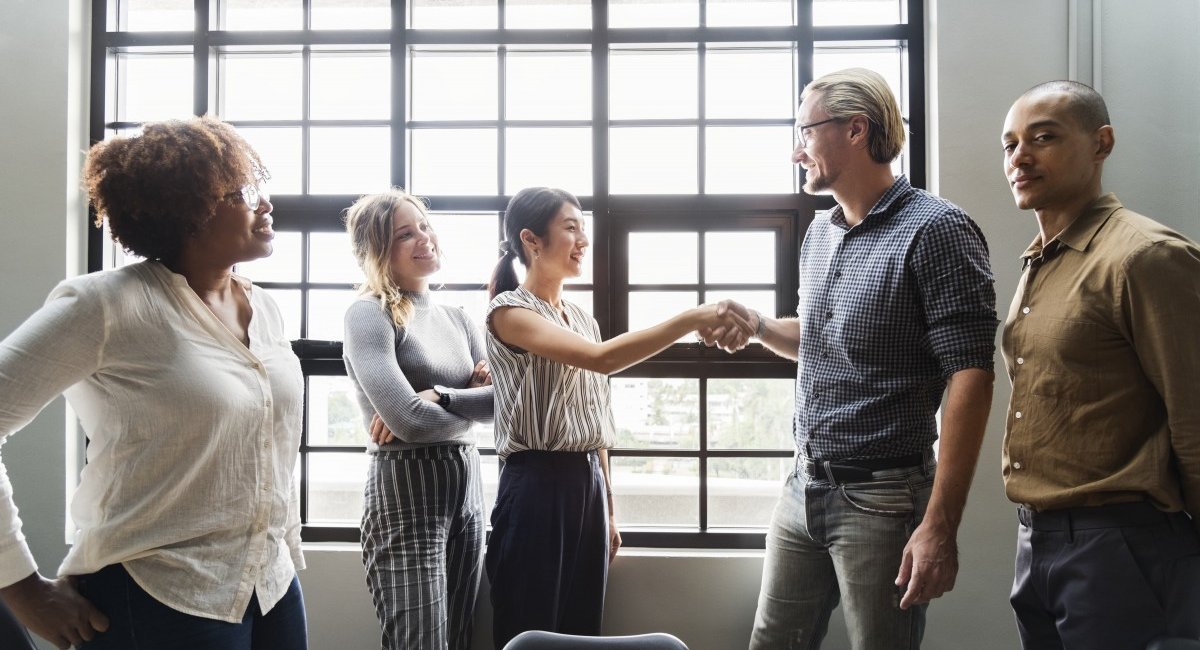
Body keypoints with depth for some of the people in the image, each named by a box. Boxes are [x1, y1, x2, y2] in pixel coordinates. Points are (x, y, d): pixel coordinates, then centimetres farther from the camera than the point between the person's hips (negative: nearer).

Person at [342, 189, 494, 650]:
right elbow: (409, 420, -20)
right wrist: (472, 405, -3)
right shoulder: (369, 313, -8)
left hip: (468, 488, 7)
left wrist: (437, 396, -15)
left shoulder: (457, 318, 13)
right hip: (406, 493, -7)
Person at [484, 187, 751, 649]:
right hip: (537, 486, -7)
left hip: (588, 484, 7)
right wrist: (693, 319, -29)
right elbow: (602, 359, -25)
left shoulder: (583, 318, 14)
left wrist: (608, 509, 15)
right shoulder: (509, 311, -10)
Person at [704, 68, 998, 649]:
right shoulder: (818, 236, 11)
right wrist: (758, 326, 4)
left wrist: (940, 525, -23)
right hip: (803, 488, 7)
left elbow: (969, 378, -18)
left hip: (881, 501, -7)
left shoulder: (935, 229, -13)